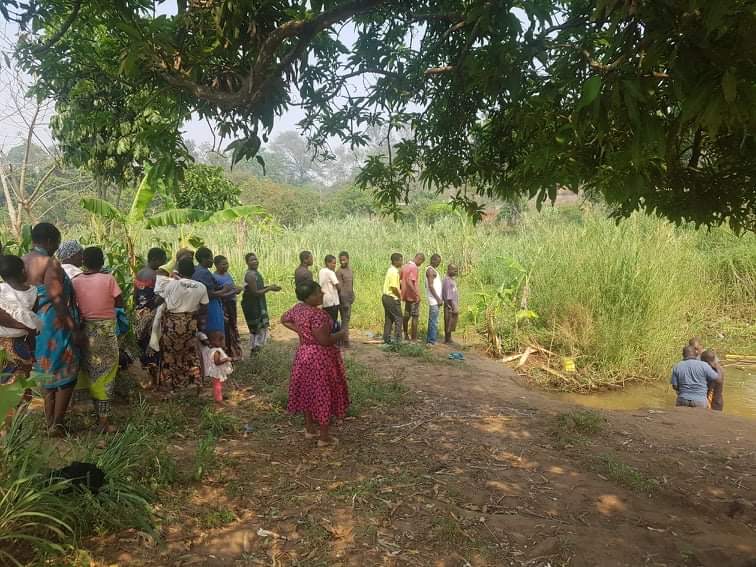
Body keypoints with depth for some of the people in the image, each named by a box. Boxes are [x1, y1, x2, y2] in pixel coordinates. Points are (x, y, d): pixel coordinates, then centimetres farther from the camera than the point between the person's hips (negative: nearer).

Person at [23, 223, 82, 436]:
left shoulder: (22, 262, 7)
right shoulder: (50, 263, -17)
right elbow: (57, 300, -23)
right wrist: (74, 330, -19)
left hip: (34, 327, 8)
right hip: (55, 327, -8)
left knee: (48, 375, 18)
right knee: (66, 374, 6)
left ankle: (50, 424, 25)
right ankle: (57, 424, 7)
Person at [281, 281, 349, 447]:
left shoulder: (298, 308, 1)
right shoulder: (317, 314, -26)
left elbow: (284, 319, 17)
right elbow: (324, 340, -27)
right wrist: (341, 334, -11)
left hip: (304, 355, 9)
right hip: (320, 359, -9)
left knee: (308, 392, 19)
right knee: (323, 395, 3)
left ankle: (310, 429, 33)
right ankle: (324, 437, 12)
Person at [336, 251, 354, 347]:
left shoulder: (349, 269, 13)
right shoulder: (339, 272, -12)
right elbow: (339, 288, -16)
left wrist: (352, 297, 13)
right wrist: (344, 302, -19)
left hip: (349, 298, 8)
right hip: (343, 299, -8)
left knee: (347, 319, 11)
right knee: (345, 320, -7)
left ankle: (343, 340, 17)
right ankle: (345, 341, -4)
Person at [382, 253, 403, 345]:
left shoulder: (390, 270, 13)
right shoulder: (394, 272, -17)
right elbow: (394, 287, -21)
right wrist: (400, 296, -9)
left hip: (386, 297, 10)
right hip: (392, 298, -10)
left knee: (388, 319, 13)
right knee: (398, 318, -2)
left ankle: (386, 339, 16)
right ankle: (397, 340, -1)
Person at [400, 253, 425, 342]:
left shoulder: (404, 266, 9)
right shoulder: (414, 268, -16)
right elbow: (409, 282, -26)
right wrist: (417, 294, -24)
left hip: (406, 295, 8)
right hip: (413, 296, -8)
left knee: (406, 315, 17)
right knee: (415, 317, 0)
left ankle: (406, 335, 24)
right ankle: (414, 338, 3)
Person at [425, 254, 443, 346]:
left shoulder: (434, 270, 19)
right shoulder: (430, 270, -11)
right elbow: (430, 286, -18)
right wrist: (438, 299, -18)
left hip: (436, 300, 10)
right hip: (434, 300, -10)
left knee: (432, 321, 12)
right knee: (434, 321, -9)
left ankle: (429, 340, 18)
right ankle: (432, 341, -8)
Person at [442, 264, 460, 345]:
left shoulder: (451, 280, 14)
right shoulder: (447, 280, -16)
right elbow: (448, 296, -20)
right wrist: (453, 307, -20)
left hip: (454, 305, 10)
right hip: (450, 306, -10)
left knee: (451, 323, 13)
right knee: (449, 323, -2)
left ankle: (448, 339, 20)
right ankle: (447, 339, 5)